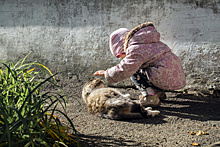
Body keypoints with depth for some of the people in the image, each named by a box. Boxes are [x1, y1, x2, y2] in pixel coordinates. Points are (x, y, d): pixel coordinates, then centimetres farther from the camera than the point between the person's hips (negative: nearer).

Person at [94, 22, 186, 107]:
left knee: (135, 72, -1)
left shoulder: (135, 51, -11)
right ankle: (158, 92, 17)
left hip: (168, 79, -10)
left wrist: (106, 74, 4)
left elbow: (123, 70, -11)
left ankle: (151, 96, -10)